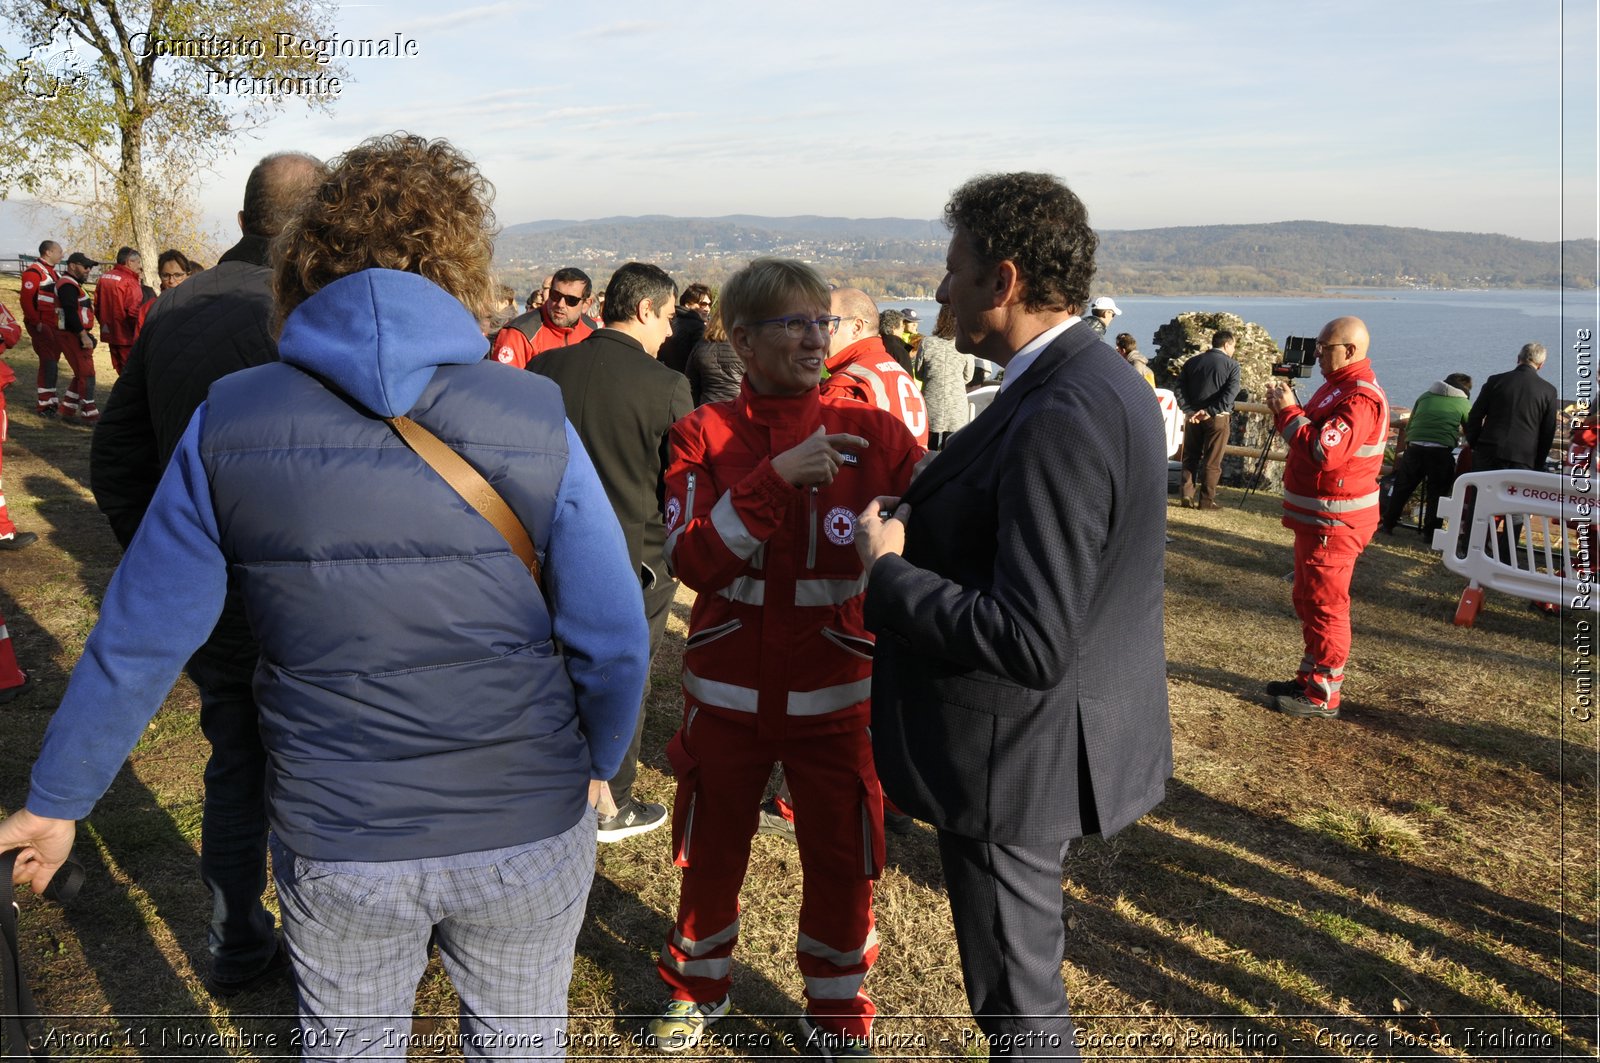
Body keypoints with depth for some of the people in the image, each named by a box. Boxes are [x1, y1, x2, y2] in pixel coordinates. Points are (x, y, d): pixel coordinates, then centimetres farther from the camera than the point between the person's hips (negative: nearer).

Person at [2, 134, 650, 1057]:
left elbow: (139, 638, -3)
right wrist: (596, 763, 10)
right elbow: (613, 640, -9)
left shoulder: (228, 424, -10)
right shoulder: (535, 422, -14)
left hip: (338, 850, 1)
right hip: (530, 838, -1)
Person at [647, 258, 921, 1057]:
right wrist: (776, 478, -27)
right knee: (712, 851, 17)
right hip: (727, 690, 1)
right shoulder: (701, 436, -5)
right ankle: (698, 984, 44)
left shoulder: (871, 434, -6)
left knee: (840, 861, 11)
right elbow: (693, 561, -18)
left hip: (833, 691, 0)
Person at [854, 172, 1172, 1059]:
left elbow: (1029, 642, -30)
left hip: (1016, 756, -10)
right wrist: (918, 519, -1)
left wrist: (887, 571, -19)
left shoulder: (1060, 418, -27)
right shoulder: (1096, 380, 5)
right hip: (1048, 736, 10)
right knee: (1021, 979, 28)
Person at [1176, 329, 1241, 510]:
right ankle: (1206, 500, 3)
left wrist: (1189, 411, -5)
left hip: (1193, 416, 4)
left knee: (1190, 458, 12)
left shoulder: (1192, 362, 9)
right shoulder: (1232, 365, -4)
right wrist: (1210, 411, -17)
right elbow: (1230, 394, -16)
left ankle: (1187, 495, 8)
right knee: (1212, 462, 2)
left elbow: (1179, 389, 1)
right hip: (1217, 418, -4)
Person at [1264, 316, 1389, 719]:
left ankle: (1324, 694, 6)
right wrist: (1285, 406, 0)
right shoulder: (1338, 385, 13)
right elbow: (1311, 435, 16)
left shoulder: (1361, 399, -21)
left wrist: (1288, 411, -20)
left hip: (1335, 522, -11)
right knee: (1308, 600, 18)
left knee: (1325, 604, -3)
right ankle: (1310, 677, 30)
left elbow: (1323, 452, -30)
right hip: (1315, 516, 11)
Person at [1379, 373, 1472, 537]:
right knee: (1437, 492, 9)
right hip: (1440, 450, -2)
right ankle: (1431, 532, 12)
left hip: (1414, 446, 2)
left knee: (1402, 487, 13)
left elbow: (1408, 425, 22)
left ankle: (1387, 524, 18)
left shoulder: (1425, 396, 19)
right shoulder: (1463, 403, 11)